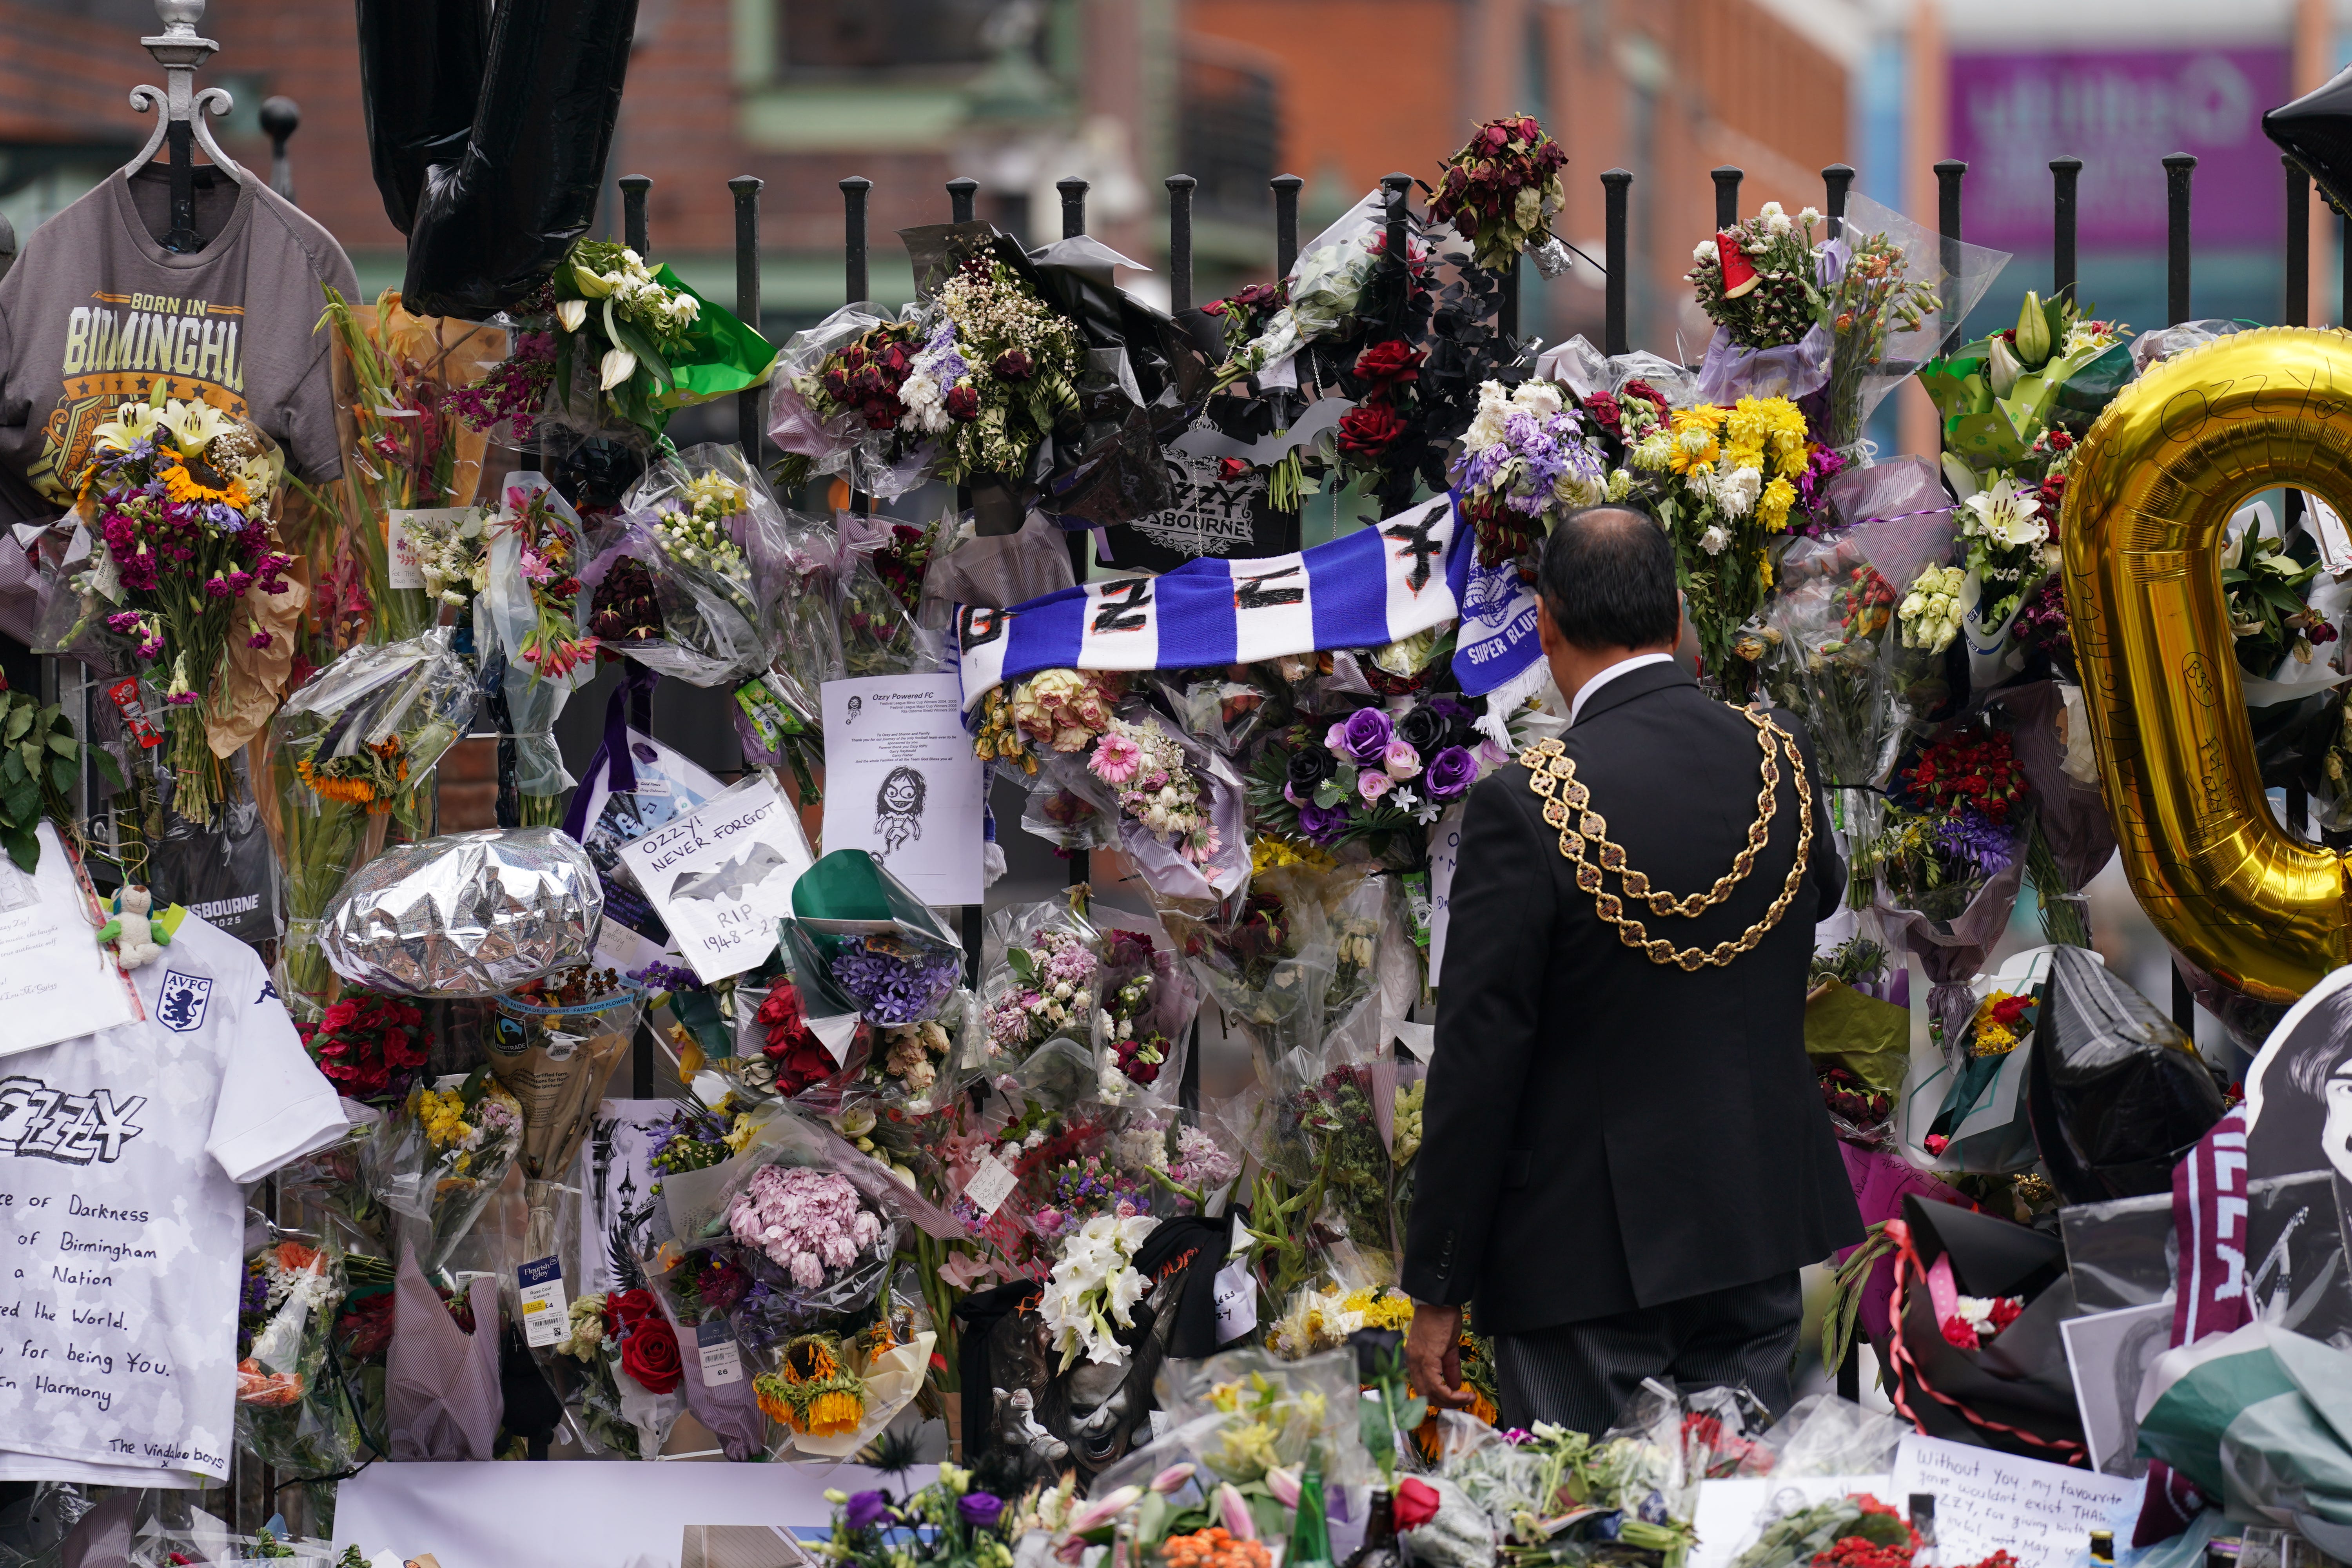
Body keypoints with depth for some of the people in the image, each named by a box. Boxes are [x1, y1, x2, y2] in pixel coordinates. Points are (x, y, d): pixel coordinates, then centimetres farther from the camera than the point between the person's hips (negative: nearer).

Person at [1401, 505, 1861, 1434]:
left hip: (1586, 1246, -5)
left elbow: (1479, 1060, -14)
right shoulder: (1781, 756, -1)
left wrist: (1437, 1293, -8)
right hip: (1759, 1214, 6)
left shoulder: (1526, 808, -17)